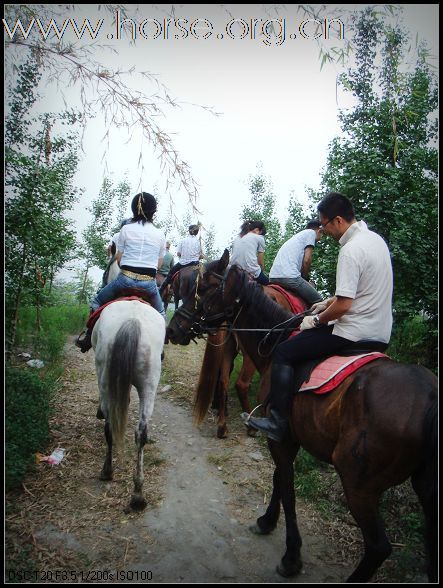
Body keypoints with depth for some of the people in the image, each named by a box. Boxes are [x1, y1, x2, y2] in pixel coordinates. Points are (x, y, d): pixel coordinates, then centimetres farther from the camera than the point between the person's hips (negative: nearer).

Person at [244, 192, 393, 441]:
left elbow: (343, 306, -23)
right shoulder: (375, 238, 9)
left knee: (283, 353, -4)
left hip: (356, 334, -10)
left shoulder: (351, 250, -21)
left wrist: (316, 321, -7)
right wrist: (329, 302, 21)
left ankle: (278, 422, 0)